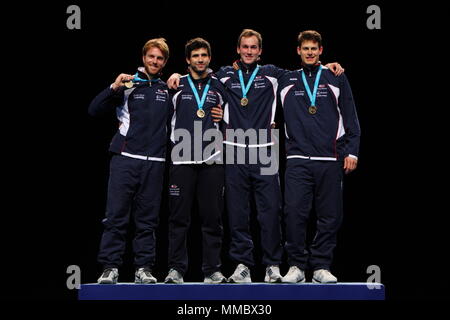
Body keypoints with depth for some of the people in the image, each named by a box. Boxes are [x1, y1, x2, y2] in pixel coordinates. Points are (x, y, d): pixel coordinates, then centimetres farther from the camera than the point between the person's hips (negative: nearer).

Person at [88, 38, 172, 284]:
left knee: (147, 219, 3)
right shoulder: (128, 84, 7)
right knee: (116, 216, -5)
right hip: (125, 158, -2)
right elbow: (94, 110, 1)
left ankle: (143, 269, 6)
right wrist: (114, 87, -13)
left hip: (154, 162, 2)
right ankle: (110, 267, -3)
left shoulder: (168, 89, 14)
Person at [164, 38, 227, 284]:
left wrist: (225, 117, 4)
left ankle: (212, 270, 6)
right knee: (179, 217, -2)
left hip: (212, 160, 1)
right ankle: (176, 269, 2)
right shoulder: (176, 85, 11)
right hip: (181, 160, -1)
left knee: (212, 217, 1)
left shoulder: (219, 87, 14)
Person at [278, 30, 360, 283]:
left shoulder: (336, 79, 11)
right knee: (295, 214, -10)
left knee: (330, 216, 0)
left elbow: (351, 117, 9)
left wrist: (351, 151, 2)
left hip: (330, 160, 0)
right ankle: (297, 266, -1)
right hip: (298, 160, 0)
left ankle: (321, 266, 9)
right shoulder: (286, 80, 12)